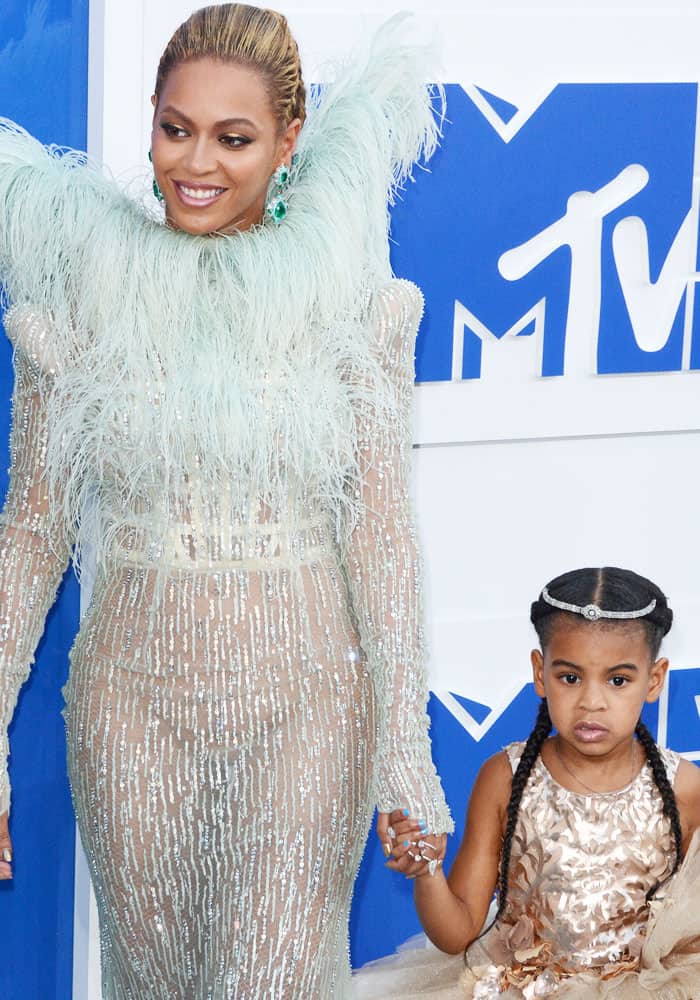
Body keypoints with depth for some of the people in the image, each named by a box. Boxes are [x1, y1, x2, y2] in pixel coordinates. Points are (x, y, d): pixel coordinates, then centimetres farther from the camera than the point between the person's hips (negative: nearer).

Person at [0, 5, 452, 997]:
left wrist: (406, 752, -9)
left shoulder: (346, 293, -5)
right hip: (134, 688, 2)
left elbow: (381, 532, -4)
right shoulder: (83, 291, -1)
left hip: (305, 692, -2)